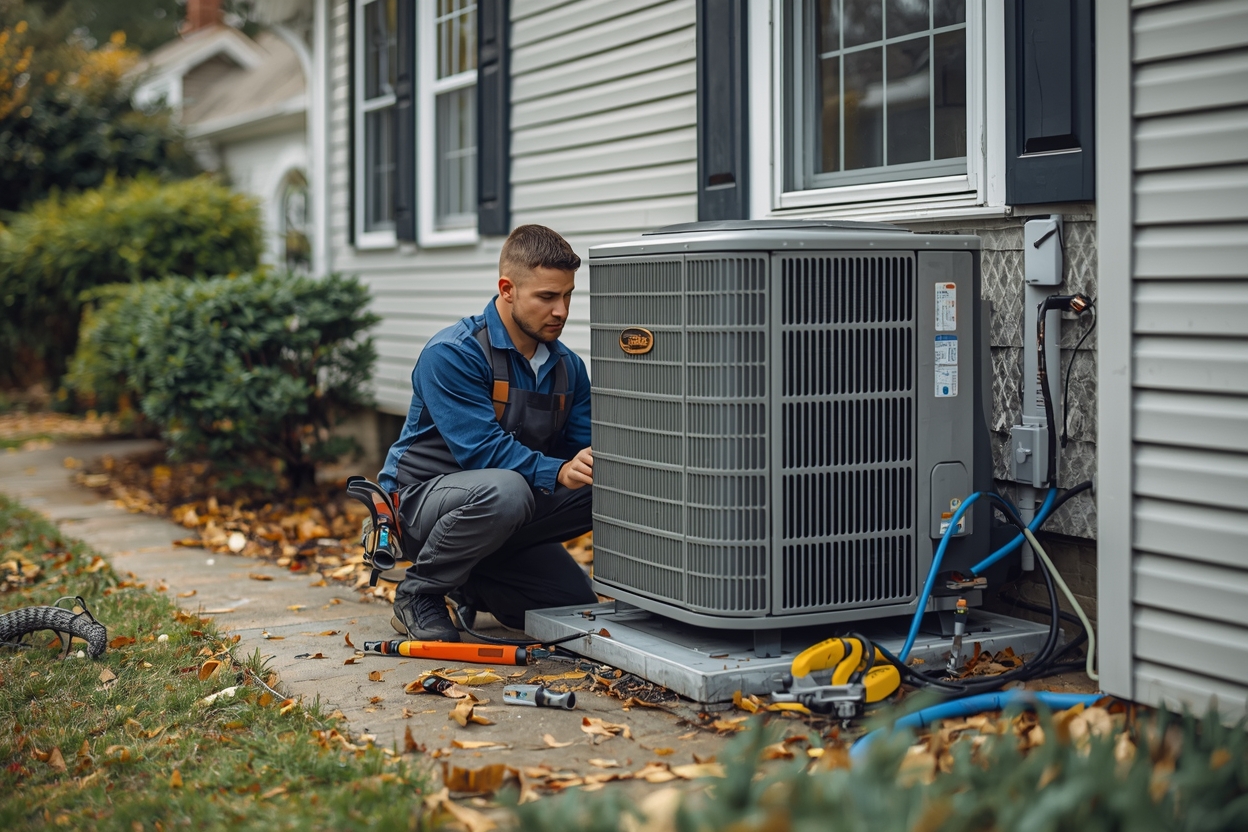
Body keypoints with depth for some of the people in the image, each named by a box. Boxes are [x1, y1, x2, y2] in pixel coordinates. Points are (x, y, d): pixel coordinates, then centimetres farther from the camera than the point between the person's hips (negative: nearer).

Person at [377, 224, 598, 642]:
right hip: (420, 499, -7)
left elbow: (583, 448, -1)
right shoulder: (452, 354, -19)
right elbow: (481, 449, -28)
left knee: (576, 606, -10)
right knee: (503, 490, -39)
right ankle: (418, 593, -14)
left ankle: (471, 584, 16)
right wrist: (557, 473, -41)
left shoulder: (567, 367, 3)